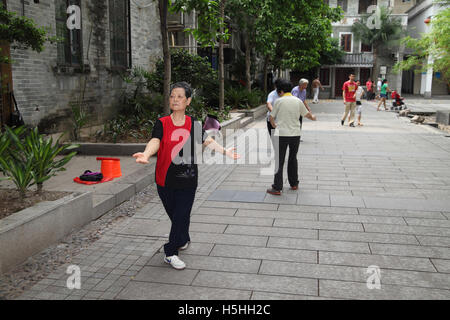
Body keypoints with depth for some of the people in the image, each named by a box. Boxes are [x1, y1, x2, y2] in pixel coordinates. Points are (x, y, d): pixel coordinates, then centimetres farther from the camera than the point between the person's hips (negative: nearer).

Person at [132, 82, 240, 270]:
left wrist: (225, 152, 11)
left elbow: (207, 141, 16)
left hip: (187, 179, 1)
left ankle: (171, 253, 15)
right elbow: (155, 141, -23)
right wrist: (146, 155, -43)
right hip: (165, 179, -1)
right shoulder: (162, 123, -6)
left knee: (181, 216, 0)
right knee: (174, 214, 13)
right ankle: (183, 241, 40)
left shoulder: (193, 124, 2)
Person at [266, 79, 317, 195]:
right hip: (295, 133, 4)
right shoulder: (298, 101, 4)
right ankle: (294, 184, 28)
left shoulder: (279, 101, -5)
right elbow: (307, 114, 17)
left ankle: (277, 188, 0)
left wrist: (274, 126, 21)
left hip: (281, 134, -4)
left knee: (279, 161, 1)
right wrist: (313, 117, 40)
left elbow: (271, 118, 0)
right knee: (293, 159, 19)